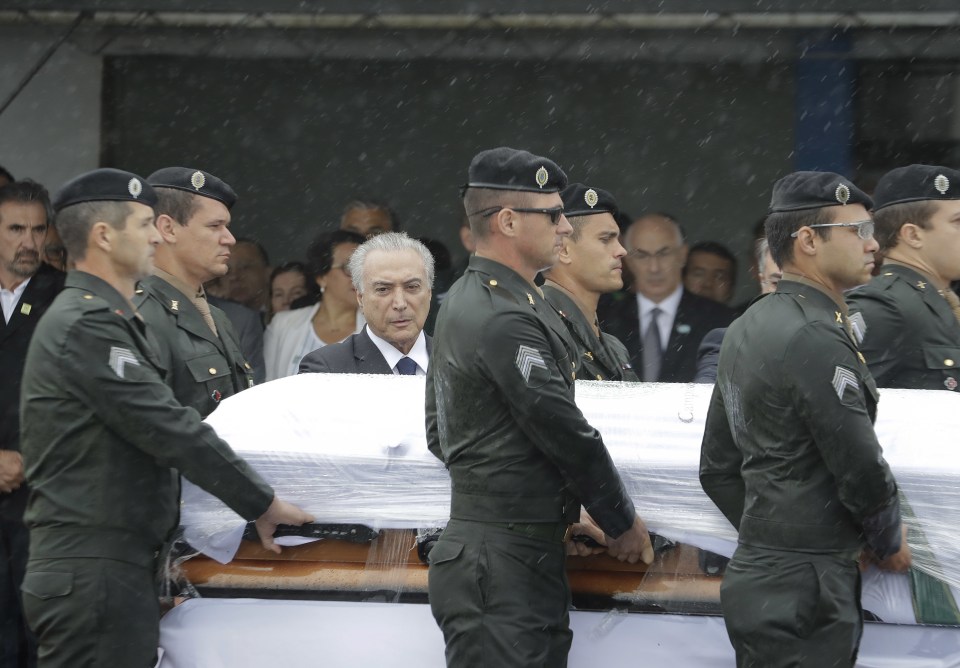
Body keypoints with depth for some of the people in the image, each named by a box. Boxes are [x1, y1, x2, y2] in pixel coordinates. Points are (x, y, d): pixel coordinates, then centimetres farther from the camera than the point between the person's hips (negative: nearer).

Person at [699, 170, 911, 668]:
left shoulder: (747, 329, 14)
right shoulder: (816, 338, -16)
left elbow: (718, 468, 19)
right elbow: (862, 468, -15)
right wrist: (890, 545, 2)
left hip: (757, 574, 10)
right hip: (806, 590, -10)